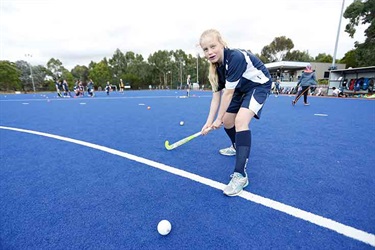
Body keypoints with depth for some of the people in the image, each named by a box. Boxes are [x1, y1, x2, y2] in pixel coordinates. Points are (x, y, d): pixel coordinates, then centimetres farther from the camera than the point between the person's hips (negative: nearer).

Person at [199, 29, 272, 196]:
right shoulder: (215, 67, -8)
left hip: (260, 85, -8)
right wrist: (209, 122, -12)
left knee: (240, 120, -29)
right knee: (227, 121, 11)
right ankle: (237, 147, 41)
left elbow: (228, 93, -28)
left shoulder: (236, 58, -32)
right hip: (242, 89, 8)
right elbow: (216, 96, -6)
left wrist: (218, 119, -19)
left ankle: (240, 175, -25)